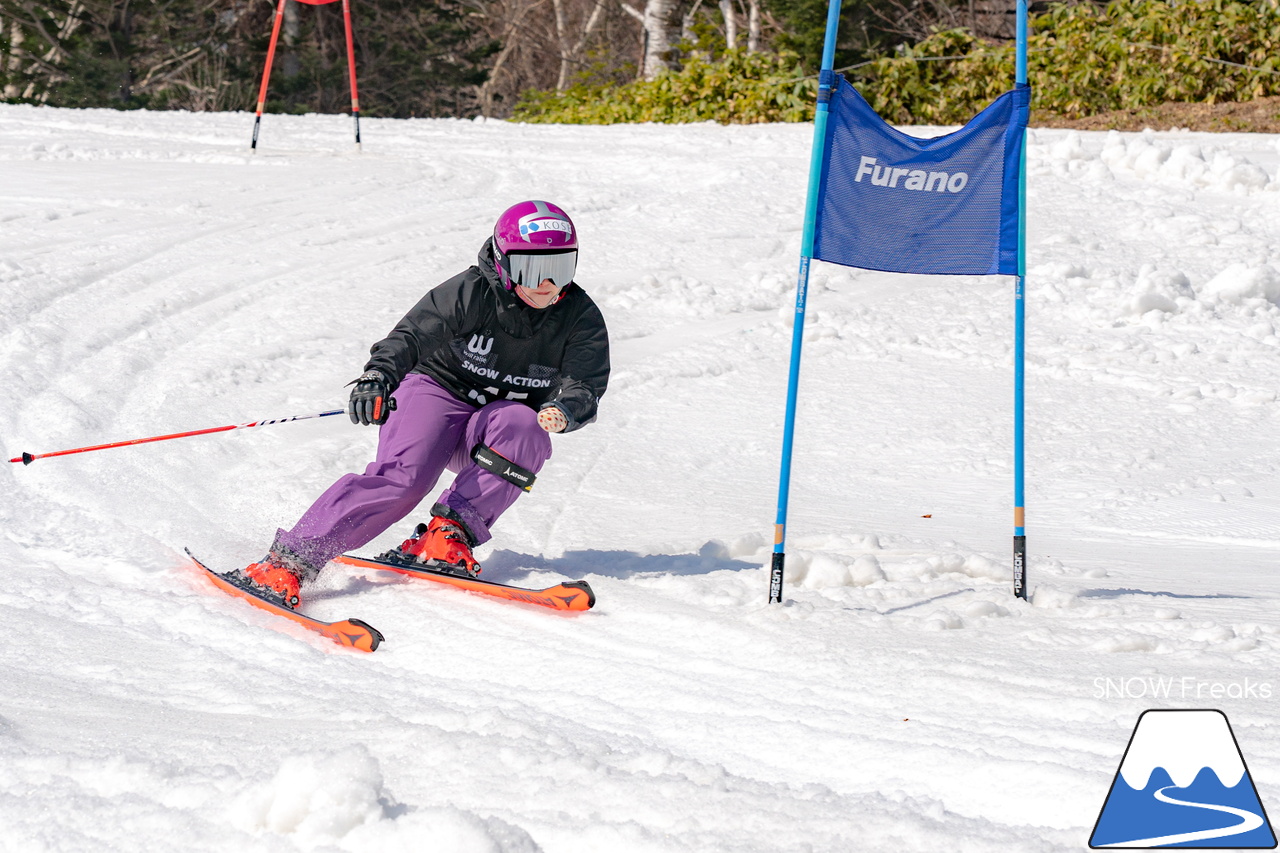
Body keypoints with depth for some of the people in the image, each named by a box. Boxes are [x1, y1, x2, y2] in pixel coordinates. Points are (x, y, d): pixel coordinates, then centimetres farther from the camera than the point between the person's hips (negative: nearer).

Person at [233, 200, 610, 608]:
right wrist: (379, 376, -44)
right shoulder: (472, 292, -14)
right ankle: (288, 559, -34)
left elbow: (586, 386, -12)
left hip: (492, 437, 3)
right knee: (404, 475, -31)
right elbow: (413, 335, -24)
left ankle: (449, 531, -29)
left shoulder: (580, 319, -6)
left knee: (523, 429, -33)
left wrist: (562, 411, -37)